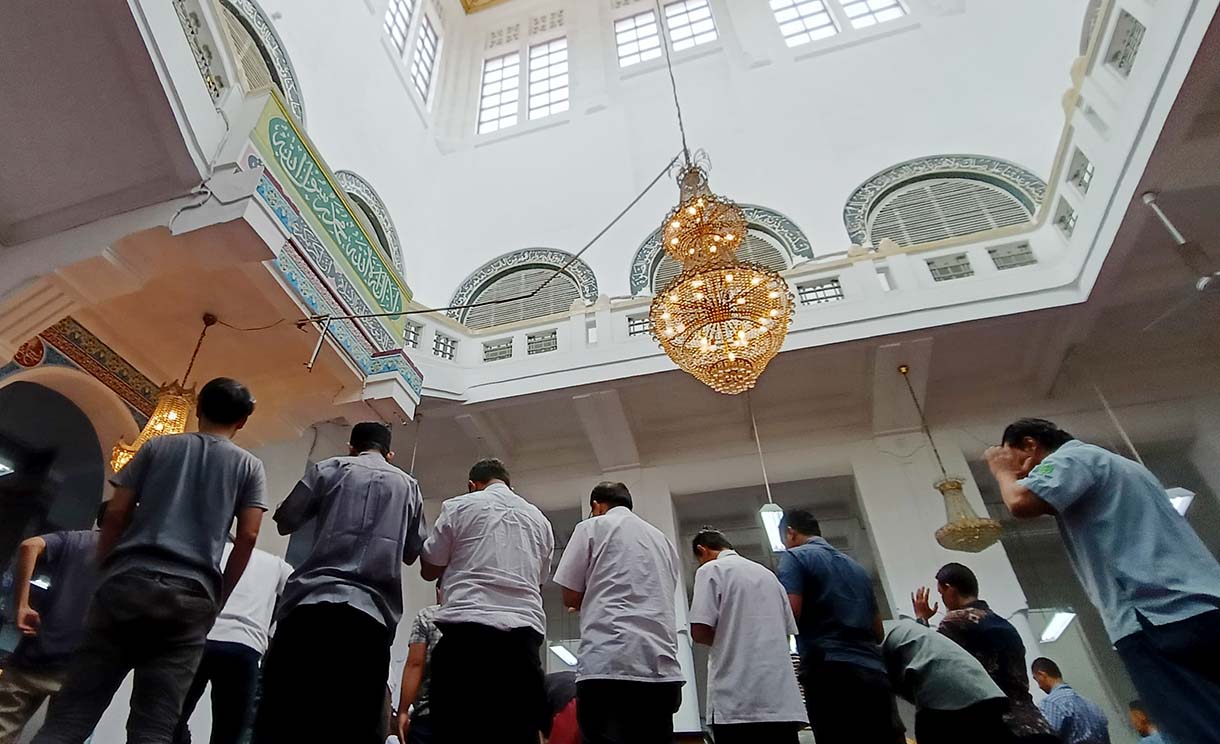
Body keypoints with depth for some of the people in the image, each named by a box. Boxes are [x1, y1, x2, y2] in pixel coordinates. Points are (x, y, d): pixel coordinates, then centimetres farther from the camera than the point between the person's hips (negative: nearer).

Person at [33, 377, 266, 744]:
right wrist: (218, 600, 9)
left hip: (127, 583, 2)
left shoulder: (157, 446, 14)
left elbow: (116, 513, 8)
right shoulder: (250, 465, 9)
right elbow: (248, 535, 1)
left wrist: (104, 572, 17)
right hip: (190, 596, -1)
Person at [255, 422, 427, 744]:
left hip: (313, 602, -1)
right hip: (372, 613, 2)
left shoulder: (330, 468, 12)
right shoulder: (409, 486, 18)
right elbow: (413, 553, 20)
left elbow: (285, 521, 14)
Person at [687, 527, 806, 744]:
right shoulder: (769, 574, 21)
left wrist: (723, 640, 11)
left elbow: (700, 631, -9)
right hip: (782, 700, 6)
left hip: (738, 701, -6)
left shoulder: (711, 570, 0)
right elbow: (788, 630, 21)